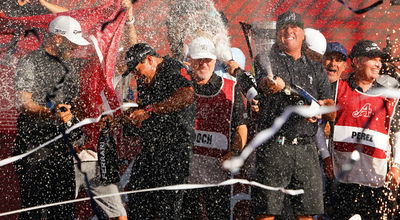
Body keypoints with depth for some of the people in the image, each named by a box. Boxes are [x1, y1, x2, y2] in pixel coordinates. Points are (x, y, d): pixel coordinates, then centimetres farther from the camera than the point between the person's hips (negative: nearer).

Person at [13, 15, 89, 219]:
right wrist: (51, 113, -33)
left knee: (64, 202, 5)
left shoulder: (67, 68, 18)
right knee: (36, 202, -10)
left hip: (61, 137, 7)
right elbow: (26, 104, -17)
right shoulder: (29, 63, -6)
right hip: (34, 138, -7)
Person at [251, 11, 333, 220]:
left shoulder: (316, 69, 19)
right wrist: (272, 84, -40)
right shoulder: (266, 60, 6)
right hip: (274, 146, -4)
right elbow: (264, 83, -16)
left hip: (307, 148, 4)